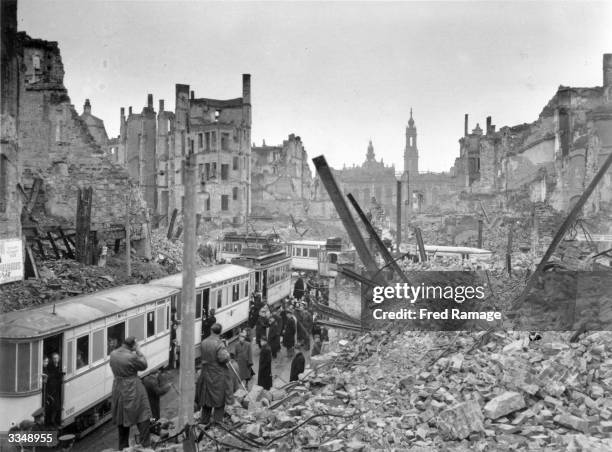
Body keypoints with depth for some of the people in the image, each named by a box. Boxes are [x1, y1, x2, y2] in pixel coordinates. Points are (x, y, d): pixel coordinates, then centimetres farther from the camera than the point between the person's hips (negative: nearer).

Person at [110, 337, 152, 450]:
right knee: (143, 417, 5)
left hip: (118, 389, 7)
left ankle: (123, 447, 26)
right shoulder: (131, 357, -24)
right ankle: (145, 445, 3)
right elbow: (143, 365, -9)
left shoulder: (113, 354, -4)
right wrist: (138, 351, -5)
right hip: (132, 390, -7)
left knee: (121, 419, 18)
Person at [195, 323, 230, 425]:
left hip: (205, 374, 6)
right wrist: (227, 354, -4)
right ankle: (217, 421, 7)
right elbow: (223, 358, -24)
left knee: (206, 398, 17)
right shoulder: (219, 343, -19)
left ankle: (204, 420, 26)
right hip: (218, 375, -6)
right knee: (219, 400, 6)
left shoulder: (203, 342, 1)